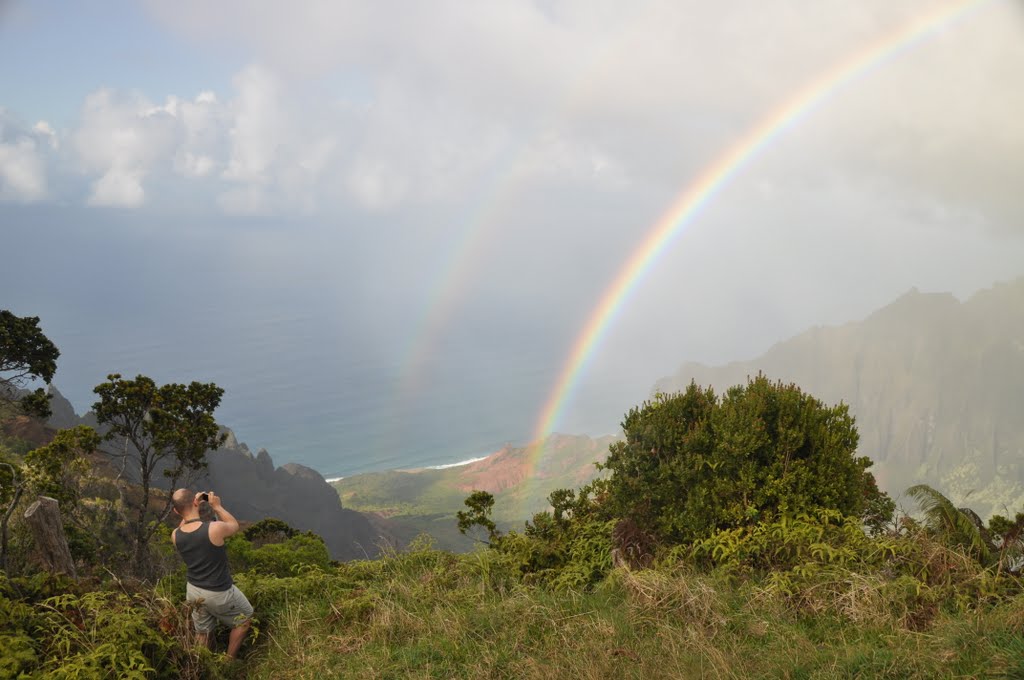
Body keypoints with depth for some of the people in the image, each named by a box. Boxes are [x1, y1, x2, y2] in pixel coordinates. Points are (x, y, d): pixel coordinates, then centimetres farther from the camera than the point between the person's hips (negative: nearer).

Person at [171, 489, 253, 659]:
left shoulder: (175, 536, -15)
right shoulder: (214, 528, -32)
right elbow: (234, 525, -7)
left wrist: (193, 507, 5)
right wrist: (217, 506, -1)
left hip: (194, 590, 5)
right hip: (219, 594, -5)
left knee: (203, 631, 25)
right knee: (244, 618, 22)